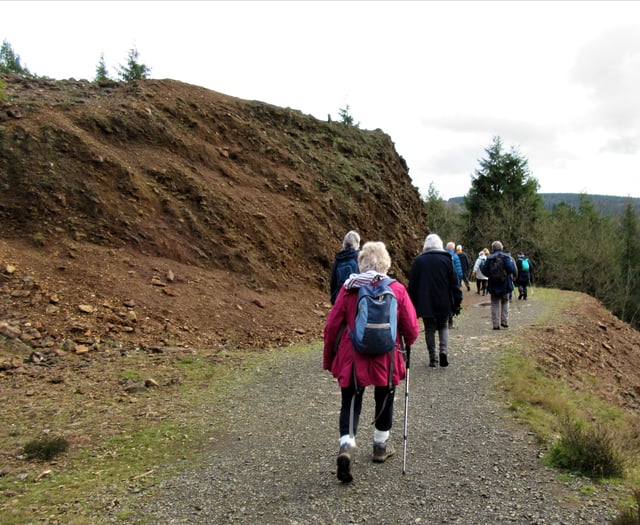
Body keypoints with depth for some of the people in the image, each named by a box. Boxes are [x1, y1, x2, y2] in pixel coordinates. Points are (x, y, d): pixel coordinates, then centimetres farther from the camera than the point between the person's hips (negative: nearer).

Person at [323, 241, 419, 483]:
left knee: (350, 404, 9)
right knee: (384, 402, 20)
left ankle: (346, 447, -10)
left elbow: (332, 325, -2)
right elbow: (411, 328, -2)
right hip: (386, 359, 0)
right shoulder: (397, 289, -6)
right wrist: (407, 345, 20)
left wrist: (329, 358, 10)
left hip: (352, 359, 0)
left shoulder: (348, 288, -5)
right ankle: (381, 446, 36)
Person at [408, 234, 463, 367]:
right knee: (443, 327, 15)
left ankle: (432, 358, 8)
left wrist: (412, 303, 8)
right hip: (443, 303, 0)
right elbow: (454, 282, -2)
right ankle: (443, 350, -7)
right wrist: (458, 301, 3)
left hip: (425, 304, 0)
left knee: (429, 330, 8)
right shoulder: (446, 259, -1)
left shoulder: (418, 260, 0)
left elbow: (412, 284, 2)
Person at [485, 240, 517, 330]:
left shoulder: (489, 259, -6)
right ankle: (505, 322, 15)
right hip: (505, 285, 0)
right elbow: (512, 270, -18)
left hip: (493, 285, 0)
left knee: (495, 304, 7)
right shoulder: (506, 257, -7)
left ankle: (496, 324, 4)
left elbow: (485, 272, -5)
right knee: (505, 302, 19)